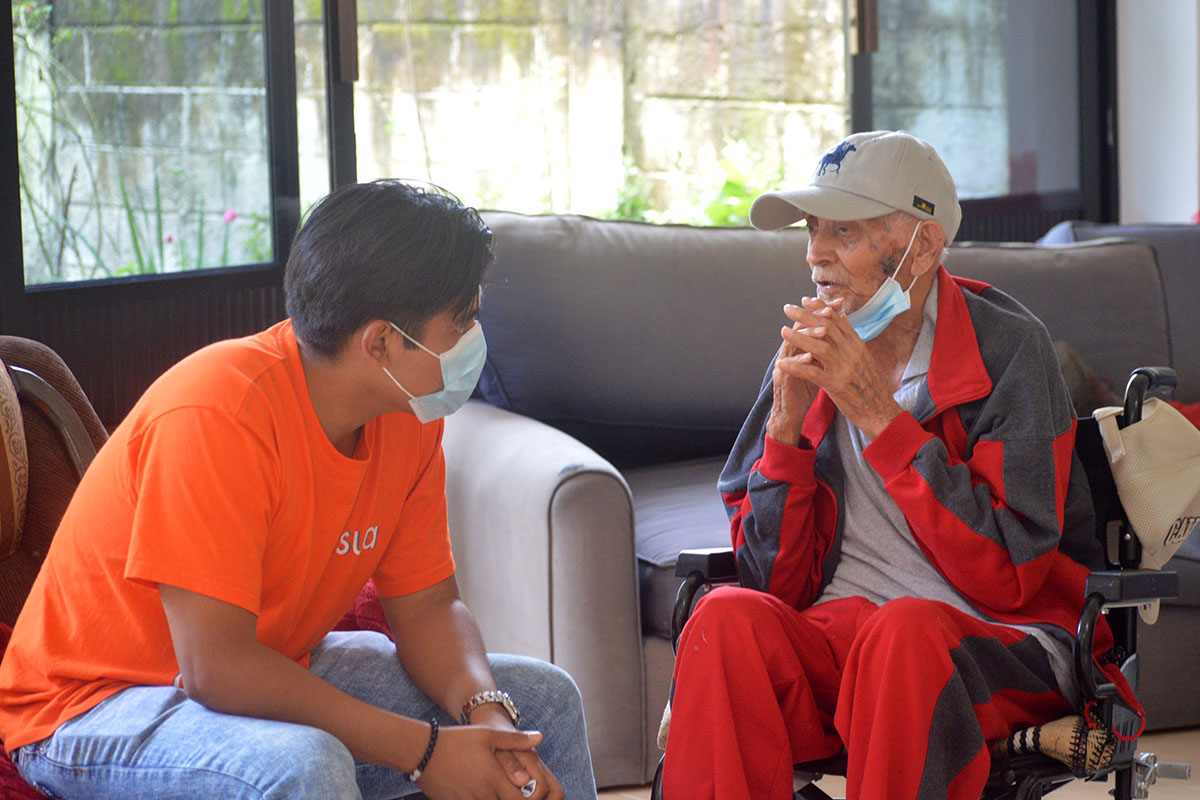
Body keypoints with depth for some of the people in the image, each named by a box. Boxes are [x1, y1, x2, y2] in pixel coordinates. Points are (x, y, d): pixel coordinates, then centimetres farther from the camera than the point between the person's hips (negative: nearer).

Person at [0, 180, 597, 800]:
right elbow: (215, 668, -32)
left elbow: (426, 605, 4)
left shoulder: (410, 416, -4)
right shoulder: (217, 413, -29)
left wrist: (486, 714, -18)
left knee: (545, 701, 6)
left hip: (278, 674, 8)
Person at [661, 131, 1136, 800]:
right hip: (841, 629, 4)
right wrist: (787, 425, -10)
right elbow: (777, 582, 5)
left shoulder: (1007, 346, -6)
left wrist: (877, 413, -18)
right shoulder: (807, 356, 7)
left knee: (906, 628, -36)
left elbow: (1007, 575, -15)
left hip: (1002, 642, -3)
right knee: (727, 619, -27)